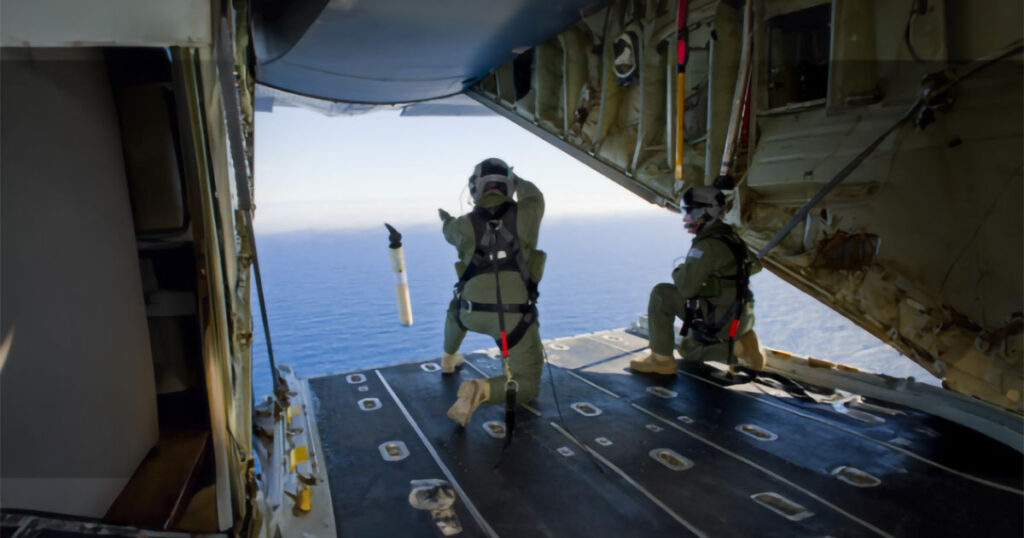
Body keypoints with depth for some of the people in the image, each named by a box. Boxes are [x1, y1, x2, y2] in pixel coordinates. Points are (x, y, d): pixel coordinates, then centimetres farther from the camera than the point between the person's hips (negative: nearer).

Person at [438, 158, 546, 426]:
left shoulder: (464, 224, 2)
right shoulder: (525, 213, -2)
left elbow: (451, 232, 29)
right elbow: (533, 195, 24)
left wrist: (447, 220, 54)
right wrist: (517, 180, 45)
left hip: (473, 314, 3)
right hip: (515, 317, -3)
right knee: (528, 385, 10)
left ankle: (448, 359, 59)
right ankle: (480, 390, -19)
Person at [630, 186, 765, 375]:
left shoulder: (709, 244, -21)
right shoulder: (731, 237, 8)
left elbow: (686, 287, -27)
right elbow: (755, 266, 25)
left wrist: (677, 272, -6)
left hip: (721, 321, -10)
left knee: (662, 294, -13)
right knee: (688, 350, 29)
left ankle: (661, 359, -8)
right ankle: (739, 345, 9)